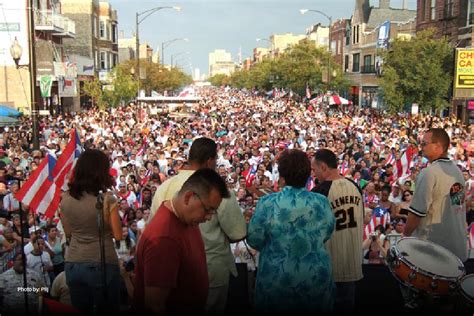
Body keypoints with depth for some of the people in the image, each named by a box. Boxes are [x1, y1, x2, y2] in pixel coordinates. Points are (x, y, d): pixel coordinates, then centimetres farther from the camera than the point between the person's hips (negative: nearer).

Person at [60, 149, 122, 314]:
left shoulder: (66, 198, -1)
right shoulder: (107, 199, -15)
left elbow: (68, 233, 10)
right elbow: (118, 235, -8)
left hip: (73, 265, 4)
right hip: (102, 265, -4)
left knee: (80, 311, 17)